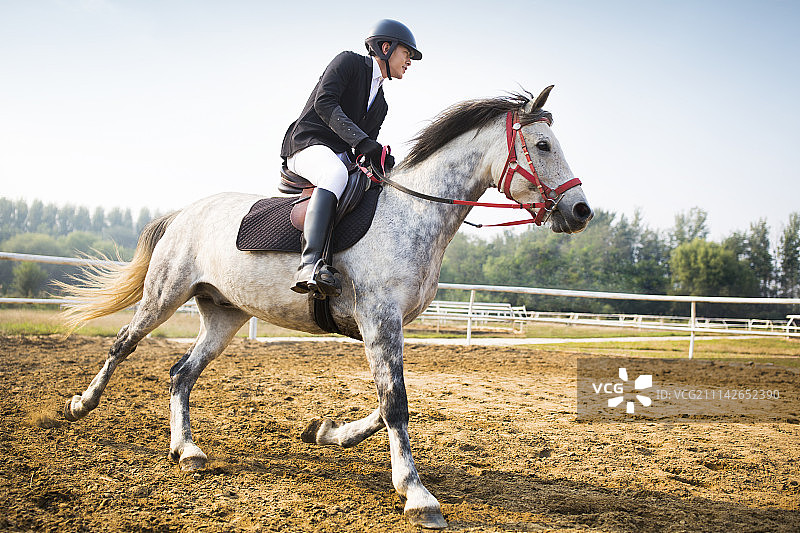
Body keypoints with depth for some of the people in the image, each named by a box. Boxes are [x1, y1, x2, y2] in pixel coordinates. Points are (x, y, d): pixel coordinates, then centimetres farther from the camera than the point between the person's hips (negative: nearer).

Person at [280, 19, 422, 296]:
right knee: (336, 174, -41)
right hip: (309, 144, -8)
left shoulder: (381, 104, 24)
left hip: (342, 157, 8)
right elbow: (324, 102, -15)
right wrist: (362, 141, -26)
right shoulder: (349, 61, 2)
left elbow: (365, 152, 18)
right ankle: (310, 263, -54)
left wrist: (382, 159, -7)